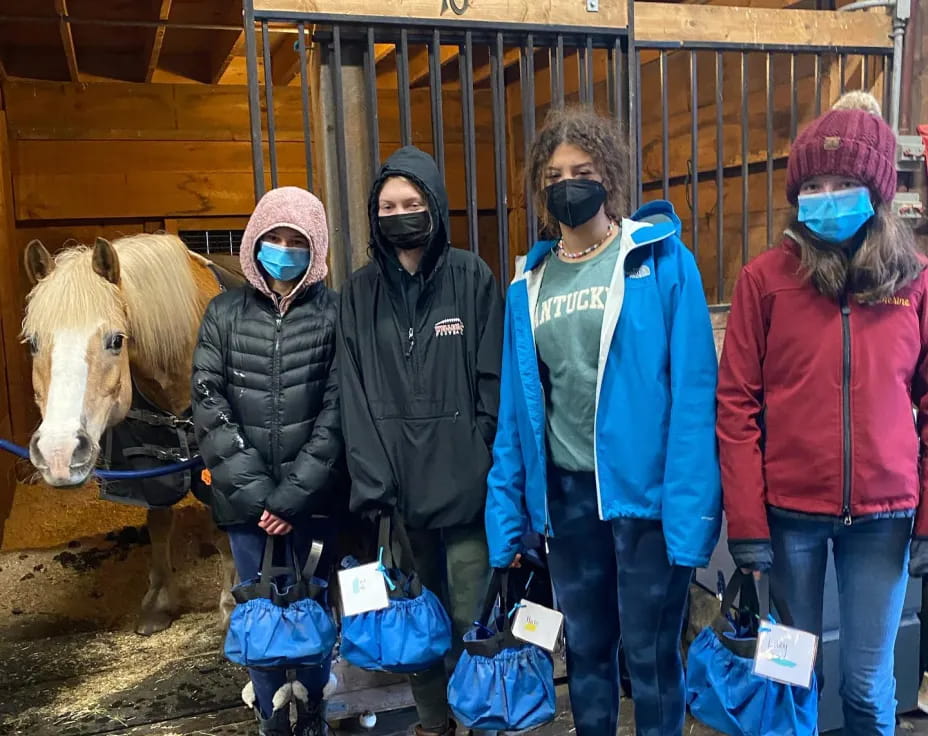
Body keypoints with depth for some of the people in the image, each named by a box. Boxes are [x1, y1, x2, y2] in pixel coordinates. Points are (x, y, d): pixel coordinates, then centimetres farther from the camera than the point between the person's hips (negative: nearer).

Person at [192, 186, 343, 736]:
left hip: (314, 498, -1)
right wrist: (256, 490, -11)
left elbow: (336, 413, -7)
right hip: (246, 500, 1)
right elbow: (210, 408, -3)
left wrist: (292, 494, -13)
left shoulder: (334, 314, -3)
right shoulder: (225, 313, 3)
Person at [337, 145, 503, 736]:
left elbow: (494, 382, -2)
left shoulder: (472, 278, 1)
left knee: (470, 619, 4)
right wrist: (372, 481, -6)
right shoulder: (361, 292, 7)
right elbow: (355, 393, 2)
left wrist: (485, 465, -7)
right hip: (397, 485, 3)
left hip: (462, 483, -2)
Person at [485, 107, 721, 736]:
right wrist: (507, 513, 4)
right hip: (566, 492, 4)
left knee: (650, 655, 9)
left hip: (646, 488, -4)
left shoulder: (663, 260, -6)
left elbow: (693, 388, -12)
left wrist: (690, 504, -18)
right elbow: (516, 407, 7)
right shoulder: (529, 285, 7)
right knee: (585, 650, 19)